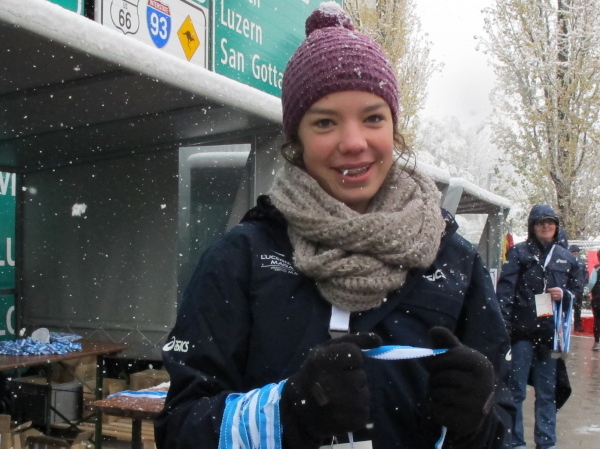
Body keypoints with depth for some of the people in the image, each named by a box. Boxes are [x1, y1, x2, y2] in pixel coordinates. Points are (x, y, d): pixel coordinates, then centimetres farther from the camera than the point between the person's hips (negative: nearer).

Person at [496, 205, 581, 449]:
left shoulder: (566, 257, 11)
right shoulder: (519, 252, -2)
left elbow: (576, 288, 20)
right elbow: (505, 290, -10)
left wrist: (565, 295, -3)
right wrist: (503, 326, -18)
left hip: (550, 334, 4)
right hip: (522, 331, -4)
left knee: (547, 392, 12)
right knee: (515, 390, 2)